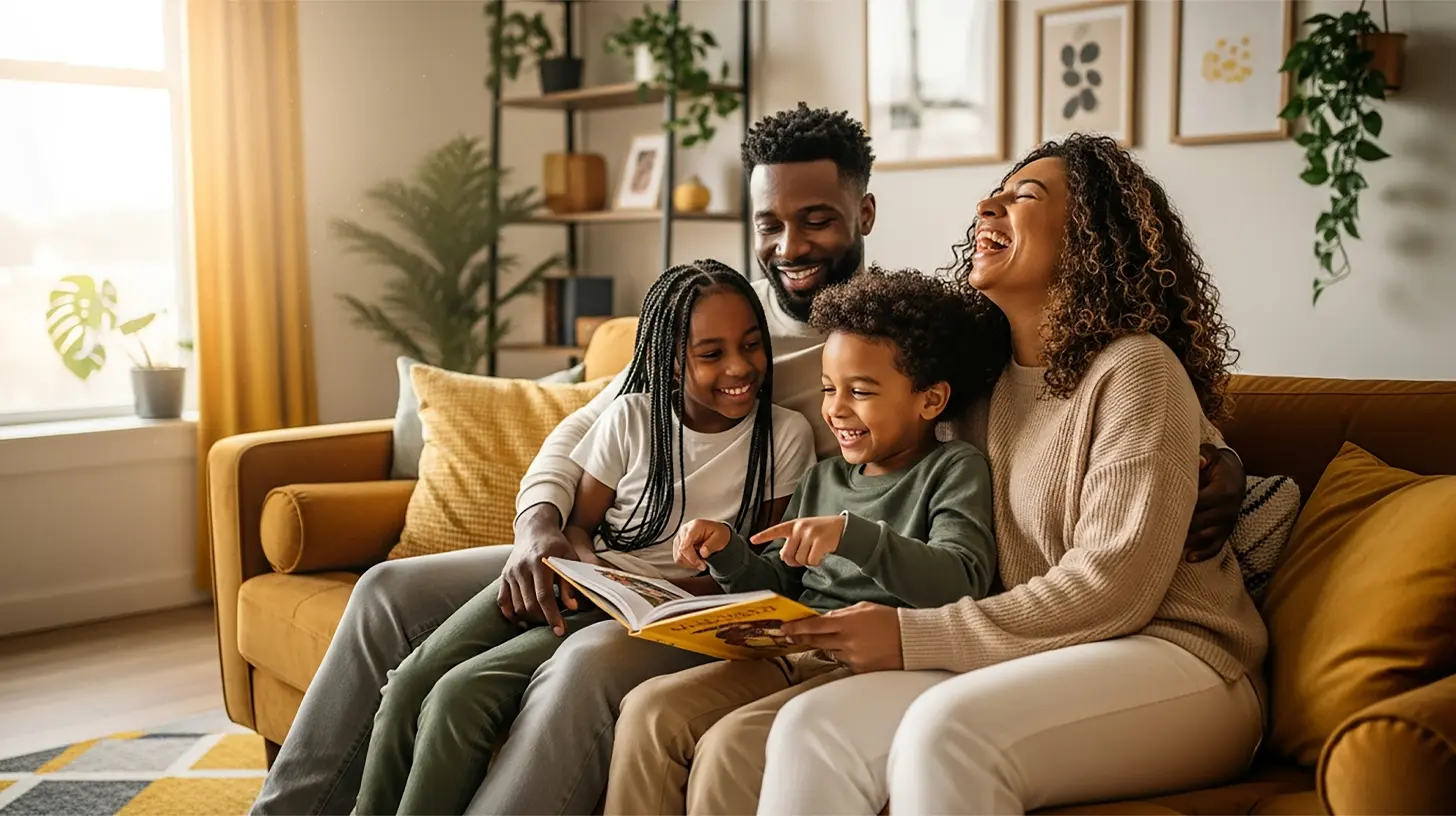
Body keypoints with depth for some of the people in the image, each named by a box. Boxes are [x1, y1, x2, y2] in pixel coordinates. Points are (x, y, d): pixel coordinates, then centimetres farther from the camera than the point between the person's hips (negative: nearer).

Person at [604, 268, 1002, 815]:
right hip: (791, 652, 7)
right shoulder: (823, 478, 21)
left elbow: (962, 581, -17)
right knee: (649, 708, -16)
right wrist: (727, 553, 2)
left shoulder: (955, 468, 0)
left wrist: (852, 534, -29)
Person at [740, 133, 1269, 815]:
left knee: (946, 730, -34)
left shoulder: (1135, 369, -9)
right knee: (811, 726, -20)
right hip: (1029, 659, 6)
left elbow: (1114, 587, -16)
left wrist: (915, 637, -16)